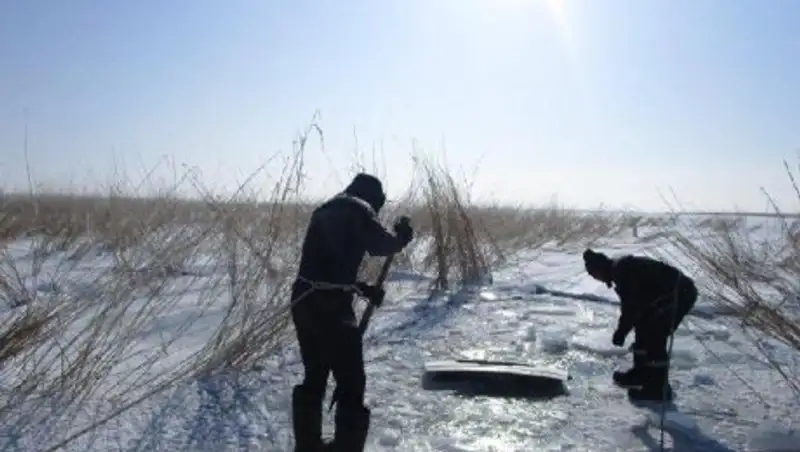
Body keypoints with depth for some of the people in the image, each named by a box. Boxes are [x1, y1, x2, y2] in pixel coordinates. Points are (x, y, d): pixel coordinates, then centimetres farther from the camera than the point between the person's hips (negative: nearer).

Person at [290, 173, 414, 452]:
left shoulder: (326, 211, 20)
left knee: (314, 378, 21)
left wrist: (364, 288, 19)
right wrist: (402, 235, 18)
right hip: (331, 306, -8)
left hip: (304, 301, 8)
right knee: (351, 385, 1)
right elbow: (381, 246, -2)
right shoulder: (357, 210, -4)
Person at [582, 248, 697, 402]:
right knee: (644, 329, 18)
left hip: (681, 294, -11)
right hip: (671, 293, 11)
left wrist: (621, 332, -10)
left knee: (654, 338, -9)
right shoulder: (621, 267, 12)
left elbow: (631, 305, -20)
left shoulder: (621, 270, -19)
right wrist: (622, 330, 21)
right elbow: (631, 303, 19)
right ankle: (641, 373, 30)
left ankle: (659, 387, 0)